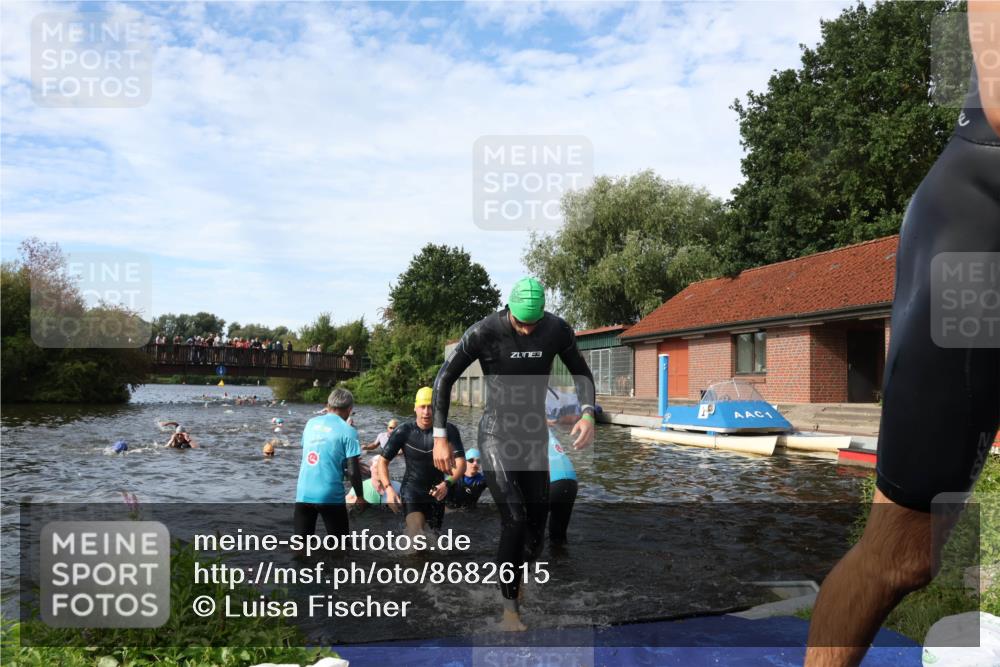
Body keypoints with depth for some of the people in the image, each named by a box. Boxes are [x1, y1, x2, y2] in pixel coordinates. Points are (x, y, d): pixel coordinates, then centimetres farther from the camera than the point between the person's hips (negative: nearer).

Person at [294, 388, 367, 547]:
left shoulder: (311, 423, 8)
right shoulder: (347, 431, -7)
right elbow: (353, 470, -10)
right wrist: (360, 496, 3)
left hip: (303, 494, 4)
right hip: (331, 496, -4)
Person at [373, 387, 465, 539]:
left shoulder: (449, 430, -15)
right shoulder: (404, 432, -14)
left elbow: (461, 463, -19)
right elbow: (382, 461, -8)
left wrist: (447, 483, -38)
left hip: (436, 491, 2)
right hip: (412, 490, -2)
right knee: (416, 530, -27)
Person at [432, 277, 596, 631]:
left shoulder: (558, 330, -9)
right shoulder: (483, 332, -18)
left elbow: (581, 373, 7)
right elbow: (444, 379, -9)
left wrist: (588, 414, -11)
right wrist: (440, 438, -13)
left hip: (535, 436, 4)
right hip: (496, 436, -4)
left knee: (536, 525, 5)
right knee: (513, 522, -15)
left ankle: (516, 580, 33)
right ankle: (509, 606, 2)